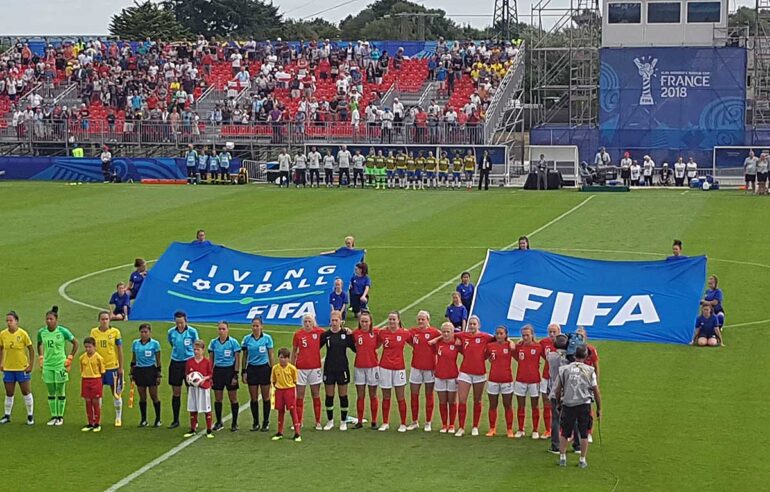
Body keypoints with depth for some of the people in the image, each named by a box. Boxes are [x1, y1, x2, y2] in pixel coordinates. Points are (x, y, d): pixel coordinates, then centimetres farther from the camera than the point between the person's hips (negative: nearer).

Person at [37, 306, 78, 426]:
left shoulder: (62, 331, -10)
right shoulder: (41, 332, 0)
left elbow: (75, 343, 0)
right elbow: (39, 344, 20)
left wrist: (69, 358, 0)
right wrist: (40, 358, 12)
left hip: (60, 365, -3)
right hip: (47, 365, 3)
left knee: (61, 392, 2)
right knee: (51, 393, 7)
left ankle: (60, 417, 11)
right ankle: (53, 416, 15)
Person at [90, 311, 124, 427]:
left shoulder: (115, 332, -4)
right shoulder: (94, 332, 3)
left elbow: (120, 350, -1)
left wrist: (121, 367, -4)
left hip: (112, 366, -2)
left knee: (116, 393, 5)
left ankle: (118, 418, 17)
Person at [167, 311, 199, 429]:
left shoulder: (192, 331, -7)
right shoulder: (171, 332, -1)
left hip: (189, 362, -2)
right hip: (175, 363, 2)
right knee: (176, 393, 6)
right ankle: (175, 420, 14)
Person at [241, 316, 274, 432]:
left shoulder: (267, 338, -2)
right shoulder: (247, 339, 2)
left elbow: (271, 356, 2)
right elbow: (244, 356, 8)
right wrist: (244, 371, 3)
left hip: (264, 368, -2)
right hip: (251, 369, 2)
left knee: (266, 397, 1)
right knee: (253, 398, 4)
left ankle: (266, 422, 11)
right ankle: (255, 422, 14)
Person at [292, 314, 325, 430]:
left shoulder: (319, 332, -2)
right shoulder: (298, 334, -2)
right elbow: (294, 352, 7)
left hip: (315, 368, 0)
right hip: (301, 368, 0)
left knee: (316, 395, 7)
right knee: (299, 396, 3)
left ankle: (318, 422, 13)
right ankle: (299, 422, 9)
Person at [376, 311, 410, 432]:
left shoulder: (404, 333, -3)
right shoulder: (382, 333, 0)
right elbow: (376, 346, 12)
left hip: (399, 368, -1)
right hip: (385, 368, 1)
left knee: (400, 398, 1)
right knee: (386, 398, 8)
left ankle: (403, 424, 9)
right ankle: (385, 423, 17)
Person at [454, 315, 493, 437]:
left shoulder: (484, 337, -2)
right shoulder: (462, 336, 3)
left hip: (479, 373, 0)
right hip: (465, 372, 1)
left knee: (477, 401, 10)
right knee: (462, 400, -5)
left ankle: (475, 427, 20)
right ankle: (461, 428, 2)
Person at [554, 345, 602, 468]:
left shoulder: (564, 369, 1)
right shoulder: (589, 370, -2)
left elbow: (557, 390, 6)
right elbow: (596, 391, -1)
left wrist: (559, 404, 22)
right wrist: (599, 408, 9)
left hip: (568, 404, 1)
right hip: (584, 405, -1)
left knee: (564, 433, 12)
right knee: (584, 434, 8)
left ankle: (562, 458, 14)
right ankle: (582, 460, 11)